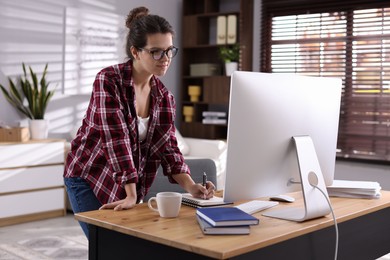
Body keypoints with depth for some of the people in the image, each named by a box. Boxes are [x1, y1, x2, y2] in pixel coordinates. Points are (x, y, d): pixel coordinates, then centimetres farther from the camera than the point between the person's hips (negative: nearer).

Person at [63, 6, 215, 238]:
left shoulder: (164, 97, -2)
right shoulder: (108, 80, -21)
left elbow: (167, 148, -5)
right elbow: (117, 140, -27)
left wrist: (191, 187, -21)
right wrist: (131, 195, -30)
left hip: (127, 187, 5)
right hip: (88, 178, -5)